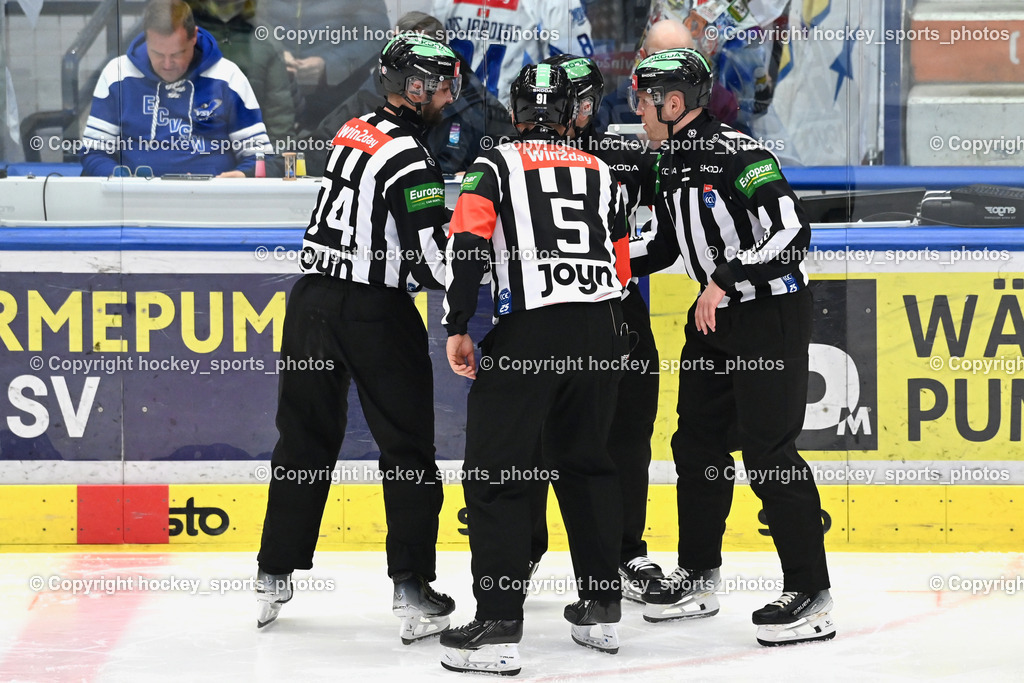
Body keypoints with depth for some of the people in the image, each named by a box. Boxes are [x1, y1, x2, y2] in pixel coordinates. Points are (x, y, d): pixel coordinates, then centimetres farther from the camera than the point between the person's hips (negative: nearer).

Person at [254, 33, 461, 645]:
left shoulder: (356, 131, 10)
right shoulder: (407, 158, -16)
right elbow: (437, 259, -19)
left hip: (314, 298, 7)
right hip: (375, 314, -7)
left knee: (307, 440, 14)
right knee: (407, 449, 2)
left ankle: (275, 579, 17)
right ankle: (412, 589, -1)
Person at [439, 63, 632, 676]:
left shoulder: (498, 163, 6)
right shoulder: (602, 173, 20)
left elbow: (467, 238, -9)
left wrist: (457, 327, -5)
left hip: (527, 331, -5)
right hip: (600, 336, 5)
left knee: (494, 473, -3)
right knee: (587, 462, 21)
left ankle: (499, 628, -12)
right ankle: (602, 609, 24)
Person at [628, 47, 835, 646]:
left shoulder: (738, 156, -20)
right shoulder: (671, 167, 9)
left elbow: (793, 231, -27)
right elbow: (665, 248, 21)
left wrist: (724, 280, -26)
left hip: (773, 311, -9)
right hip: (715, 315, 9)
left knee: (768, 449, -11)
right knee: (698, 442, 12)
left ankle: (811, 597, -7)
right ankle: (700, 578, 25)